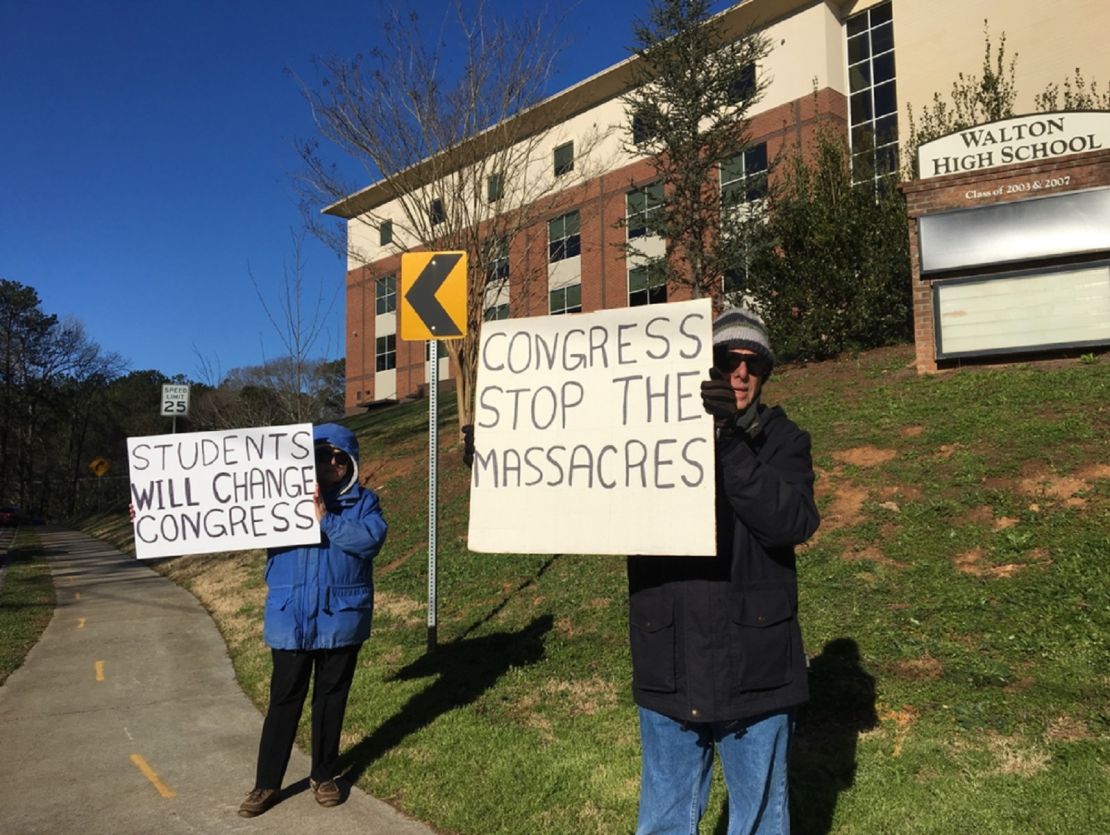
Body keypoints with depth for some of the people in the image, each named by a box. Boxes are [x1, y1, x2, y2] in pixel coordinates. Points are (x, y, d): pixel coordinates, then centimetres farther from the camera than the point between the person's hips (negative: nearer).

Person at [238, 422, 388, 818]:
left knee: (331, 699, 13)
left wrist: (325, 518, -23)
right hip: (290, 620, 0)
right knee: (283, 701, 7)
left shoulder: (363, 500, 0)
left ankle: (323, 776, 30)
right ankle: (266, 784, 22)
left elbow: (371, 538, -17)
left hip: (340, 620, 0)